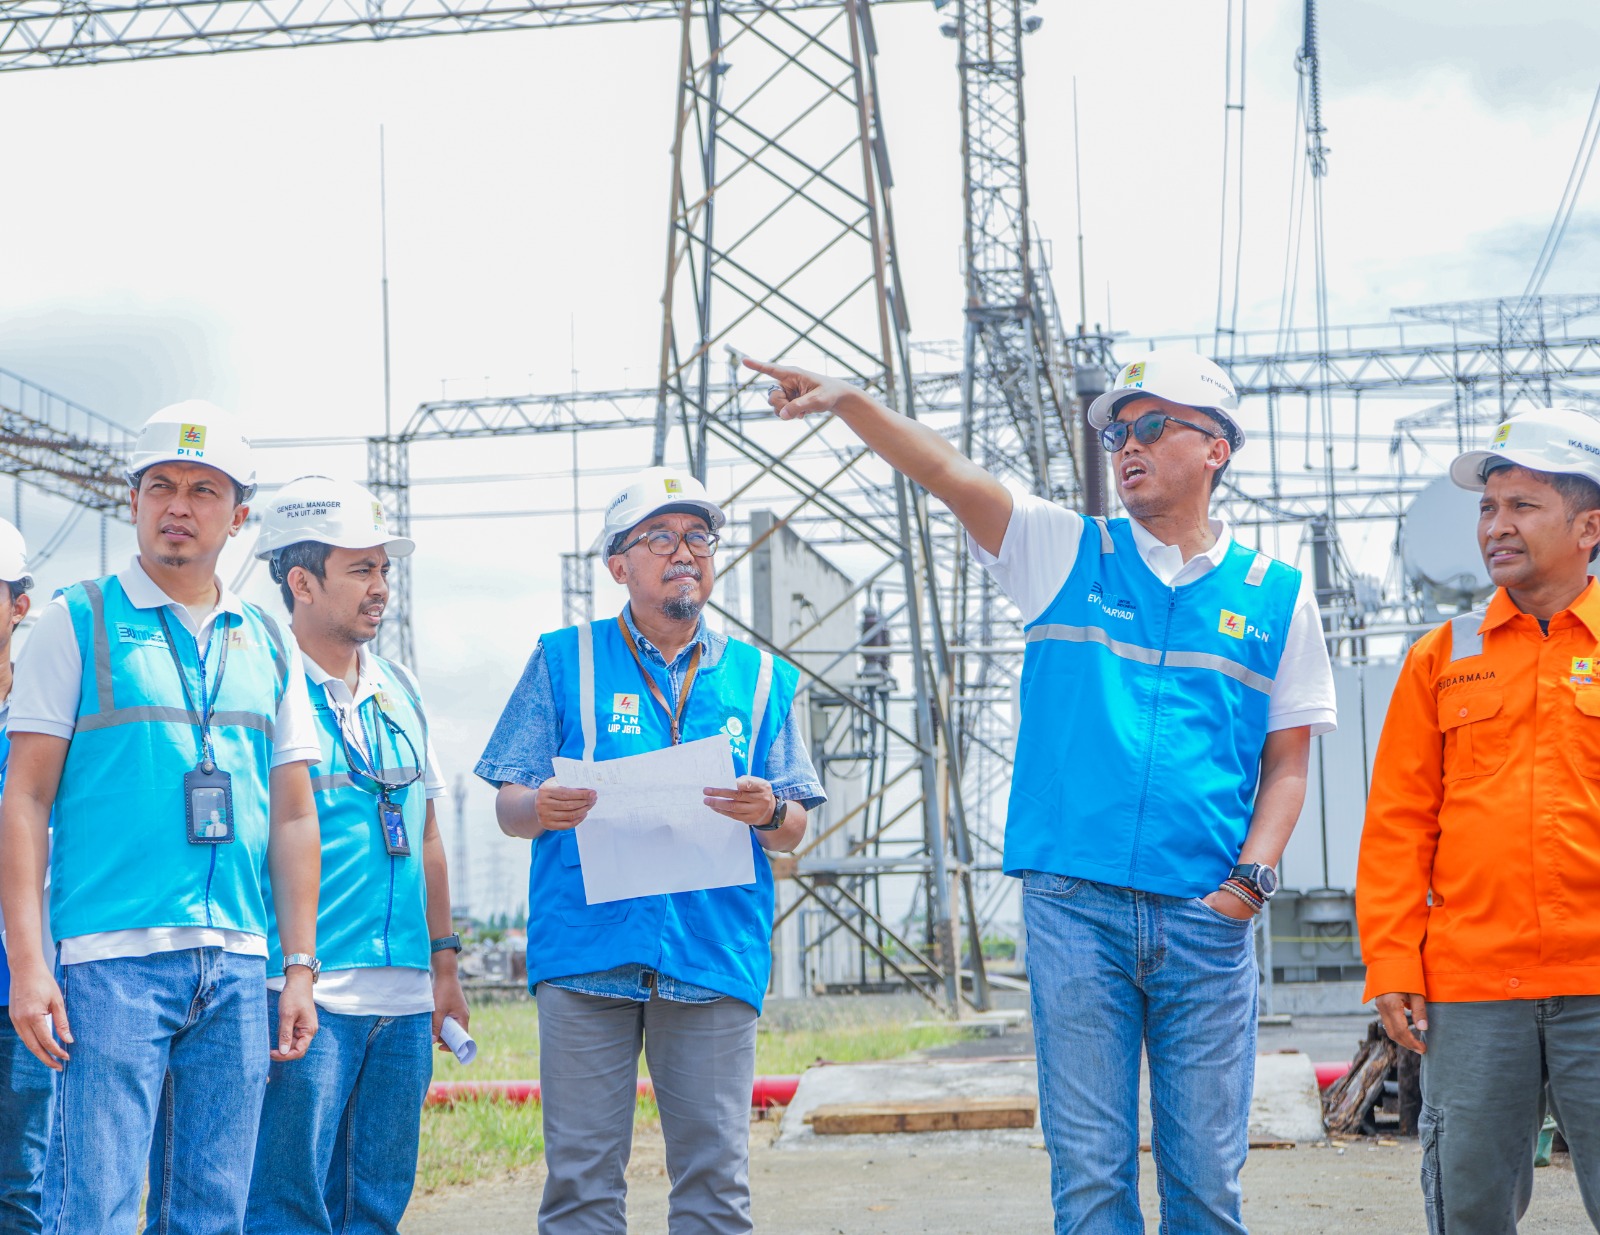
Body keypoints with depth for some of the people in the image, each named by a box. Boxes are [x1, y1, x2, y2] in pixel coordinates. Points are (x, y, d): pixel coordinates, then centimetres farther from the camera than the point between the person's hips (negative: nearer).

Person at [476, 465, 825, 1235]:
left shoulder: (758, 678, 15)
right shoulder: (565, 661, 12)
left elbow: (793, 832, 12)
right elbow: (507, 808, 8)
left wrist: (768, 812, -12)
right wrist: (541, 808, -16)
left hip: (714, 954, 1)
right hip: (587, 948, -1)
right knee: (581, 1173, -2)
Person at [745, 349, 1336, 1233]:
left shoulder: (1276, 596, 10)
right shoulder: (1067, 552, 9)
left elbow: (1287, 764, 12)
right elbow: (950, 476, -5)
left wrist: (1250, 880, -3)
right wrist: (847, 402, -20)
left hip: (1208, 921, 1)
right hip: (1075, 904, 0)